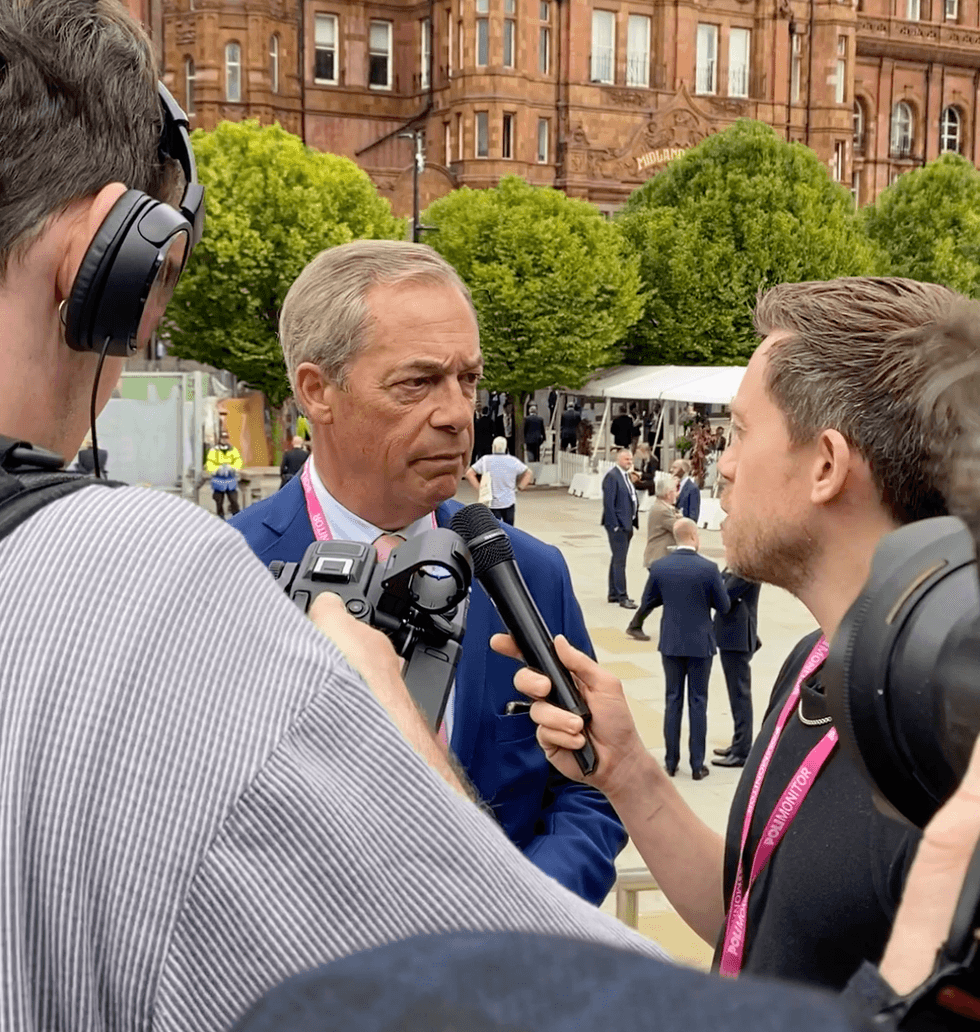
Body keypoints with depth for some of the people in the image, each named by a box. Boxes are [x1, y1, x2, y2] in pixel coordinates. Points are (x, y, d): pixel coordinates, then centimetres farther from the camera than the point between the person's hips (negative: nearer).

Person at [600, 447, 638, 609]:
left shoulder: (626, 476, 14)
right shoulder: (612, 477, -15)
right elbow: (608, 503, -18)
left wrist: (632, 522, 12)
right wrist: (615, 526, -20)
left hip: (627, 525, 9)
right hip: (618, 525, -9)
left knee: (618, 559, 15)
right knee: (620, 560, -6)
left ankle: (613, 593, 24)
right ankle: (622, 597, -3)